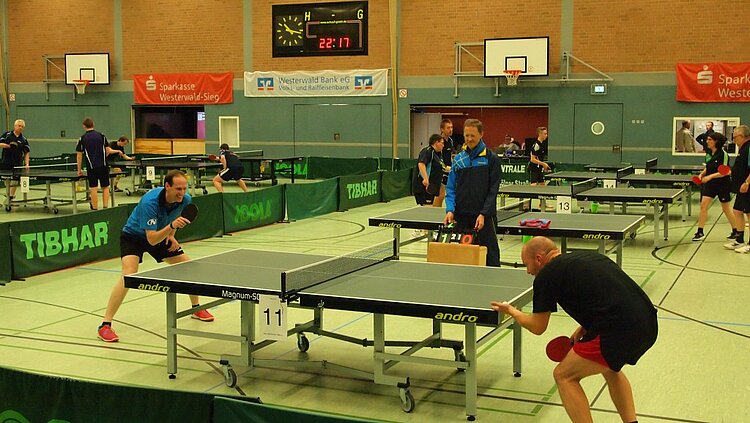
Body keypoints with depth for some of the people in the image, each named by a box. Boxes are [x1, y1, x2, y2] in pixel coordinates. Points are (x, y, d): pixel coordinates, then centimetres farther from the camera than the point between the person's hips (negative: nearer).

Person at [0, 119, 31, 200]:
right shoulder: (7, 135, 2)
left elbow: (26, 153, 8)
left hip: (17, 164, 2)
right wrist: (7, 145, -17)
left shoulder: (24, 139, 7)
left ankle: (11, 197, 13)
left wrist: (26, 164, -1)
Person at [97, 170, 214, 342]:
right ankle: (105, 326, -20)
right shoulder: (150, 202, -37)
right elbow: (152, 239, -38)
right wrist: (171, 226, -50)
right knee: (129, 276, -27)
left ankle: (196, 308, 28)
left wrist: (171, 235, -3)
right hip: (133, 235, -6)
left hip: (161, 235, 6)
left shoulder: (185, 200, -18)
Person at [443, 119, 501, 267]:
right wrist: (450, 210, -8)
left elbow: (493, 190, -4)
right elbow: (451, 188, 8)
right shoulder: (459, 159, 9)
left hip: (485, 217, -3)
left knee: (490, 257, -2)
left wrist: (483, 214, -12)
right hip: (461, 216, 3)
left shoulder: (491, 159, -1)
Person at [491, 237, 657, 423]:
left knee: (564, 375, 9)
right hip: (649, 324, 8)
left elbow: (538, 327, 8)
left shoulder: (546, 275, 1)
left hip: (619, 332, -8)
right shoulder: (589, 255, 22)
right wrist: (585, 328, 22)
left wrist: (512, 311, 26)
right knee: (610, 368, 35)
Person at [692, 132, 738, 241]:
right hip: (710, 184, 6)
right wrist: (702, 174, -1)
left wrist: (710, 176, -26)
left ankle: (735, 231, 25)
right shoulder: (708, 153, 4)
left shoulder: (723, 154, -16)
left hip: (722, 184, -6)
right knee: (703, 205, -7)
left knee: (726, 209, 7)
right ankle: (700, 232, -2)